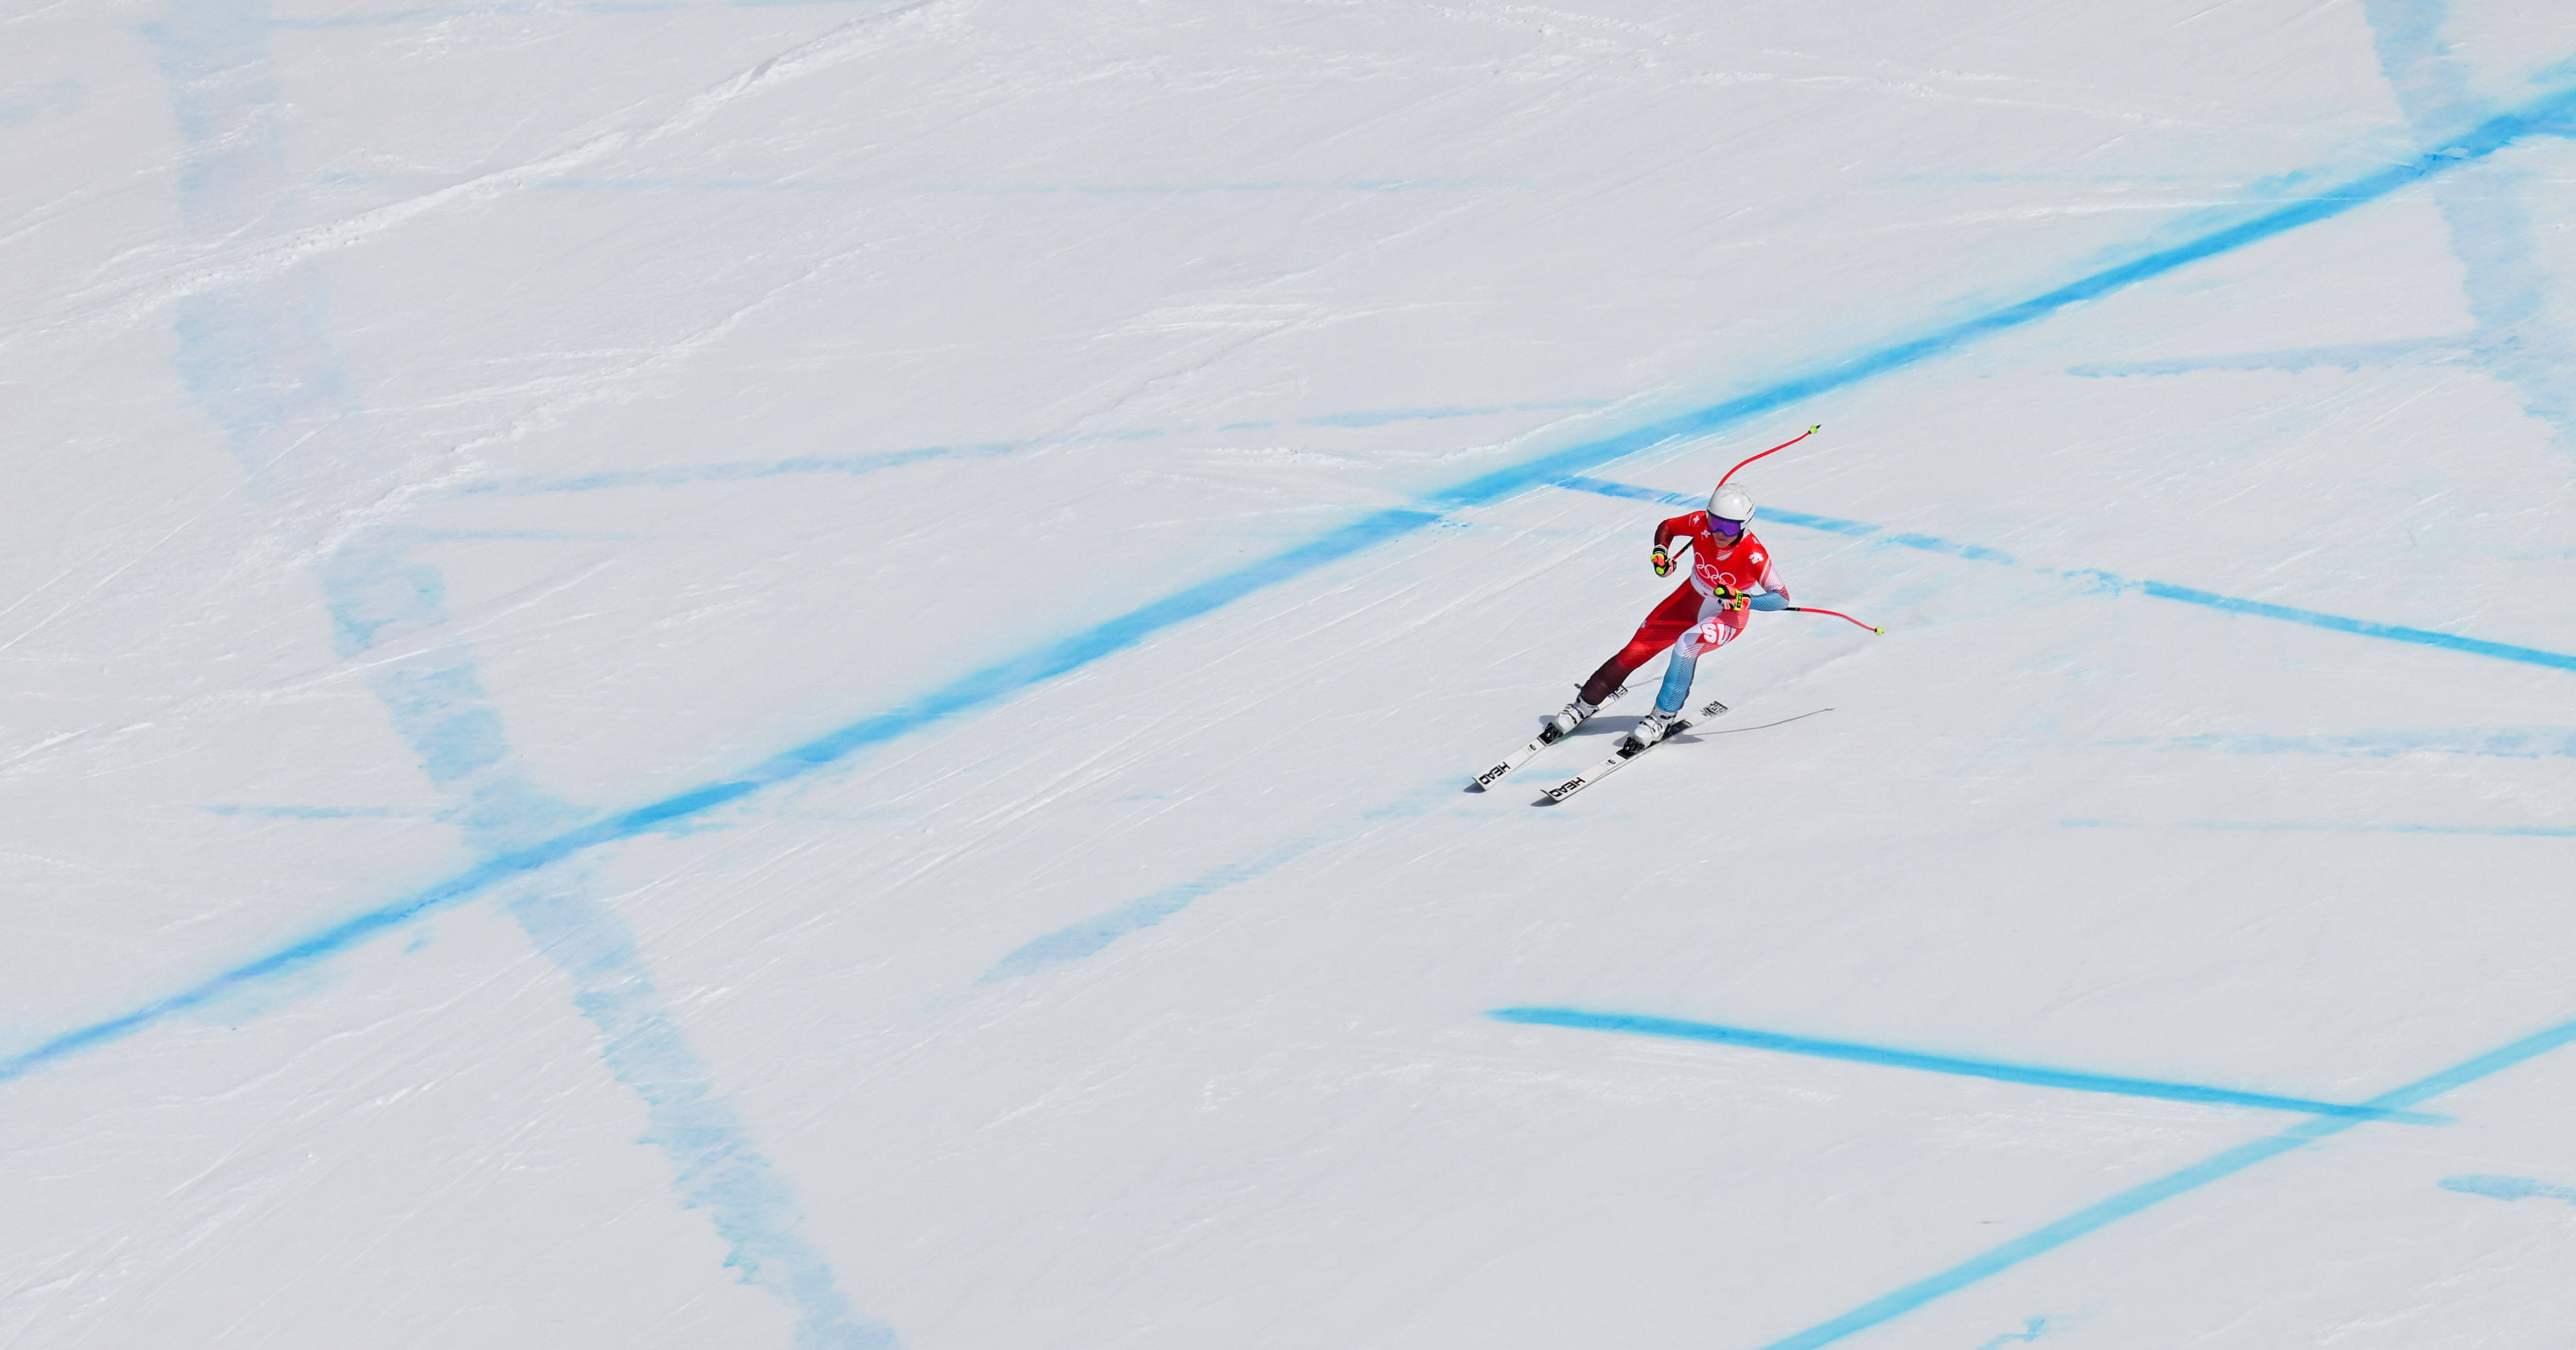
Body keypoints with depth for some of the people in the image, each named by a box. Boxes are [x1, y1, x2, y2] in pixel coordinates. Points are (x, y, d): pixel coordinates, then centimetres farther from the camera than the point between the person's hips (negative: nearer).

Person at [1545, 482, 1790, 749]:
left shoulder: (1753, 555, -34)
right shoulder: (1701, 524, -24)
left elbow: (1782, 599, -30)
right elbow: (1667, 527, -3)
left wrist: (1743, 600, -45)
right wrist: (1661, 553, -23)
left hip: (1727, 617, -4)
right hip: (1690, 600, 4)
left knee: (1686, 646, -33)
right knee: (1635, 650, 1)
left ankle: (1663, 717, -18)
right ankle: (1586, 704, 21)